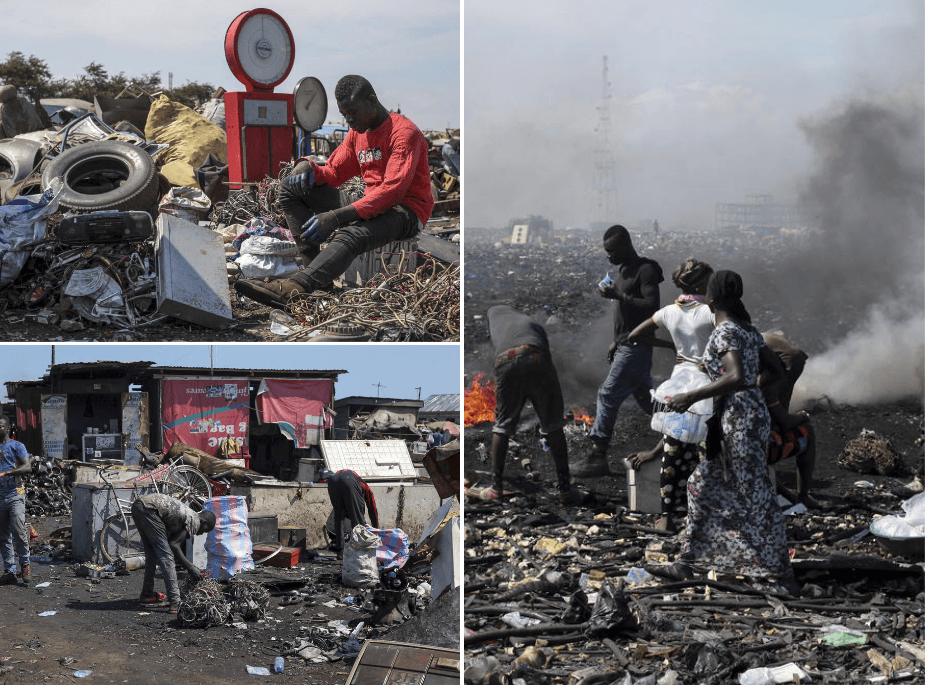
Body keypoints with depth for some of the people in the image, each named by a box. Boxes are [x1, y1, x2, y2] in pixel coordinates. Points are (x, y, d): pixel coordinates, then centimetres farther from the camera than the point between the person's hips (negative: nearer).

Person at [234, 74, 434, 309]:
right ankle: (316, 267, -18)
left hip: (406, 212, -9)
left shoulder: (405, 133, -14)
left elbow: (393, 190, -25)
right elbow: (334, 173, 18)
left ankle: (291, 289, -61)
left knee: (350, 235, -41)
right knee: (290, 188, 0)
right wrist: (309, 167, -10)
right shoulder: (357, 132, 14)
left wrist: (338, 217, -34)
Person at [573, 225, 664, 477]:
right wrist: (617, 342, 24)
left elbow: (651, 306, -24)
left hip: (636, 347, -10)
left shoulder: (646, 271, -13)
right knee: (645, 396, 15)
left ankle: (598, 456, -10)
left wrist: (618, 295, -24)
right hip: (626, 345, 10)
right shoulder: (624, 270, 17)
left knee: (608, 395, -11)